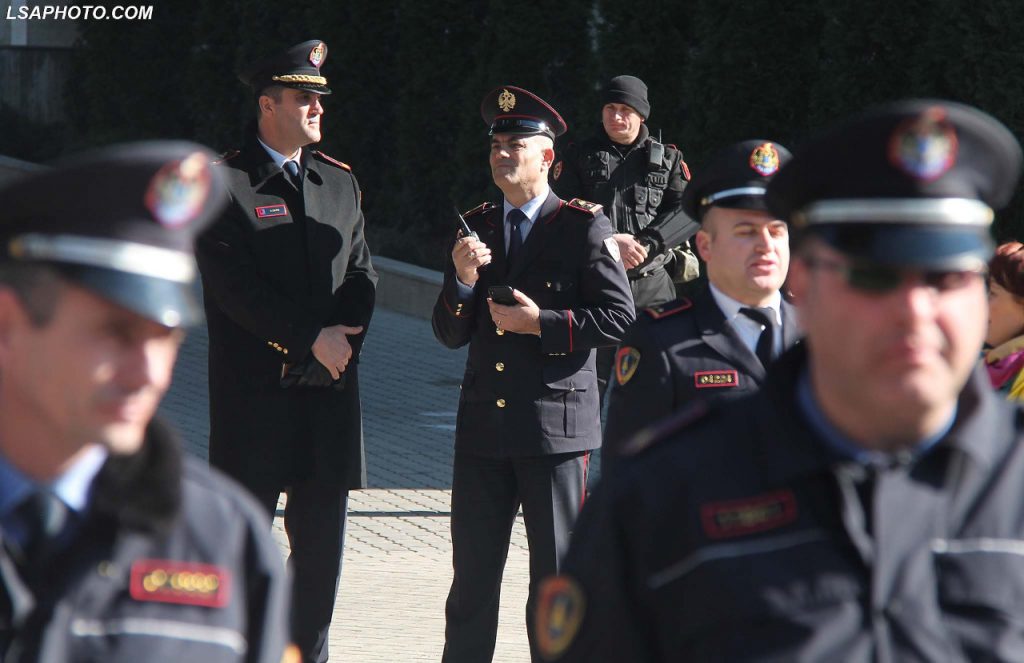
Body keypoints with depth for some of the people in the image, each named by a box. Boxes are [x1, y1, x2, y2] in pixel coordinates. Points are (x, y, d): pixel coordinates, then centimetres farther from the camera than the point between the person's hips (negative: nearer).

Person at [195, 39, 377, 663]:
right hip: (256, 392, -5)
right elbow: (235, 285, -13)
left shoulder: (341, 181, 15)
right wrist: (312, 337, -15)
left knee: (323, 538, 7)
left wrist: (344, 336, -5)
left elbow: (362, 272, 13)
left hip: (330, 389, 5)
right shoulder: (224, 183, -5)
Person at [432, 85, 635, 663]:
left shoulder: (584, 226, -2)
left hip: (556, 425, -4)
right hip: (483, 427, 4)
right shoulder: (476, 227, 12)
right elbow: (450, 334, 10)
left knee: (556, 574, 3)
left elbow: (618, 316, -7)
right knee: (472, 576, 8)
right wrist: (462, 280, -9)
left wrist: (541, 323, -14)